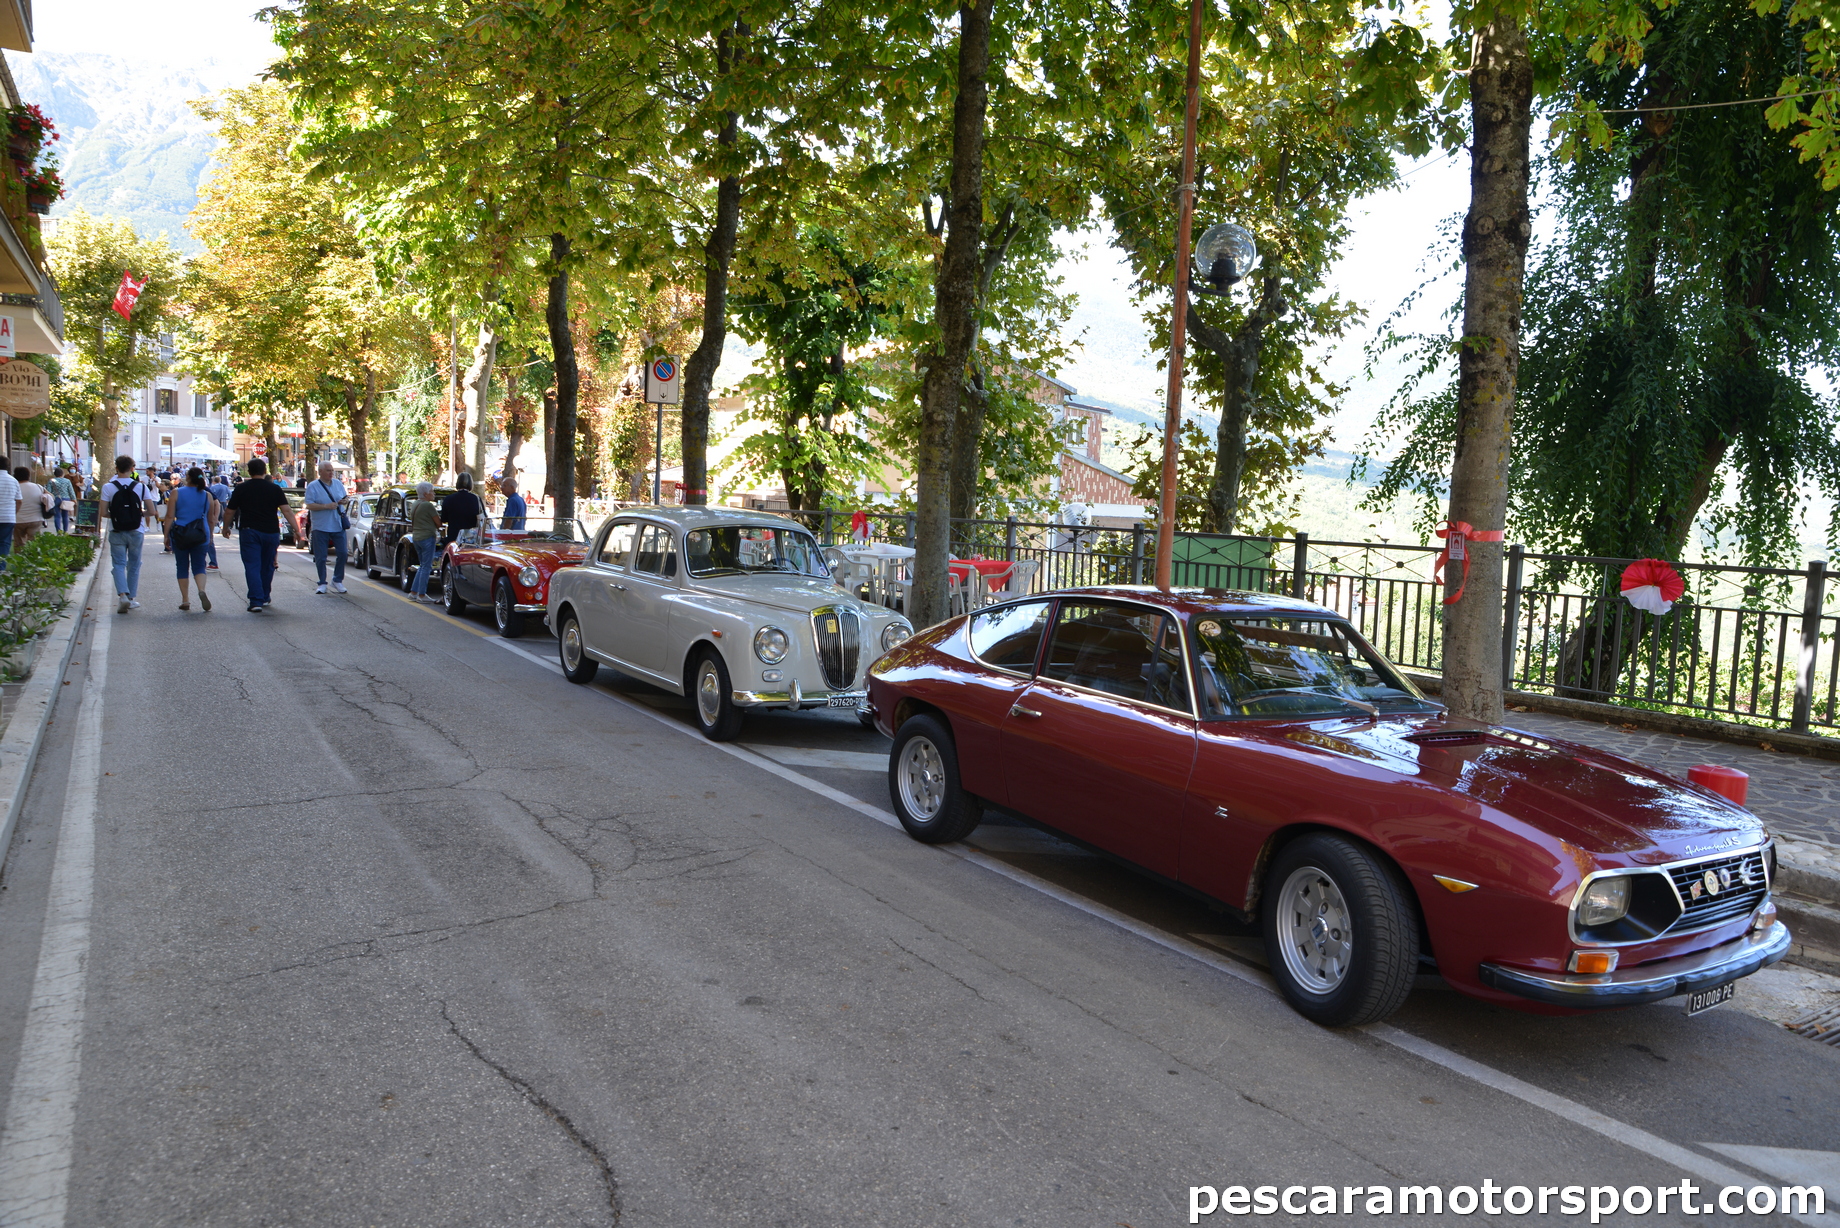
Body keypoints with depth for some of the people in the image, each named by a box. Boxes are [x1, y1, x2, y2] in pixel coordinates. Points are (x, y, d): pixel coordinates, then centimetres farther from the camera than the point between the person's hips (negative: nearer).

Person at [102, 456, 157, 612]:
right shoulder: (141, 486, -3)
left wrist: (115, 514, 13)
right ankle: (130, 599, 17)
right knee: (134, 565, 12)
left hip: (116, 533, -1)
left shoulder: (108, 487, -5)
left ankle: (122, 595, -17)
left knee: (118, 564, 4)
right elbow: (151, 512, -5)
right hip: (136, 532, 1)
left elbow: (104, 512, -7)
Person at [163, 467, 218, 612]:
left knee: (183, 566, 9)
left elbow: (170, 516, -6)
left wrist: (167, 535, 1)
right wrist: (210, 535, 19)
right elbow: (211, 520, 8)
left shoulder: (176, 493, -3)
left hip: (180, 534, -1)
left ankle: (185, 600, 10)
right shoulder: (207, 495, 3)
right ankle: (202, 590, -24)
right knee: (199, 566, 4)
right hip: (200, 535, 1)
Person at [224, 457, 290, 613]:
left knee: (252, 566, -3)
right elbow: (286, 510, -6)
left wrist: (226, 528, 24)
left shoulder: (241, 489, 2)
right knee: (267, 566, 16)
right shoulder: (275, 489, 2)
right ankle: (265, 597, 28)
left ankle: (256, 601, -14)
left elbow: (230, 512, 8)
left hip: (249, 531, -2)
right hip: (271, 531, 2)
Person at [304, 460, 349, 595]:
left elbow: (345, 498, 20)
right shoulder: (313, 486, -3)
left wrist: (344, 501, -4)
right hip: (320, 527, -3)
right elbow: (309, 505, -11)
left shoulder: (338, 483, 11)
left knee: (343, 553, -2)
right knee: (321, 557, 2)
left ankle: (337, 581, 14)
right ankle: (322, 584, 13)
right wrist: (326, 506, -21)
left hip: (338, 526, 3)